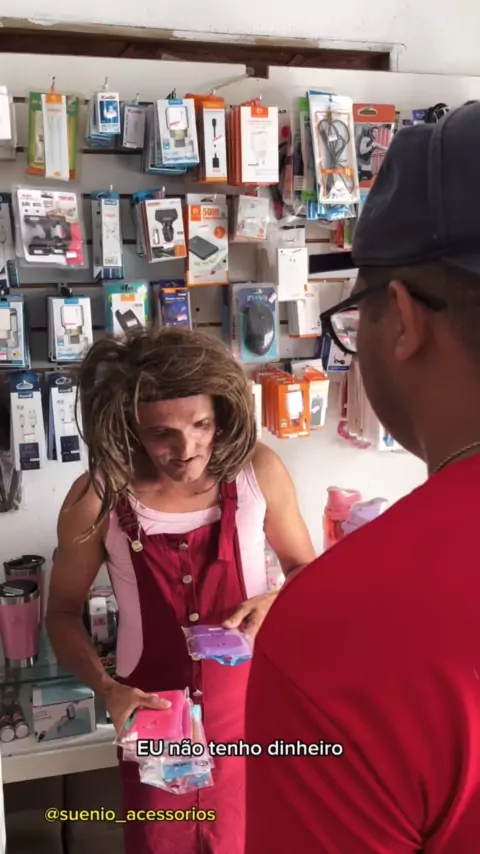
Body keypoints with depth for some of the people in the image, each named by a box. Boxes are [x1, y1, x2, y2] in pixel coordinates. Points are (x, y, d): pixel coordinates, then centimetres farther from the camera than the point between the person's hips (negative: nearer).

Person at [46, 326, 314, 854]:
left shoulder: (257, 471, -15)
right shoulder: (97, 498, -18)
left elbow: (305, 568, 2)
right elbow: (63, 611, -4)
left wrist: (277, 604, -19)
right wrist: (106, 688, -19)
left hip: (252, 703, 1)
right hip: (153, 713, -1)